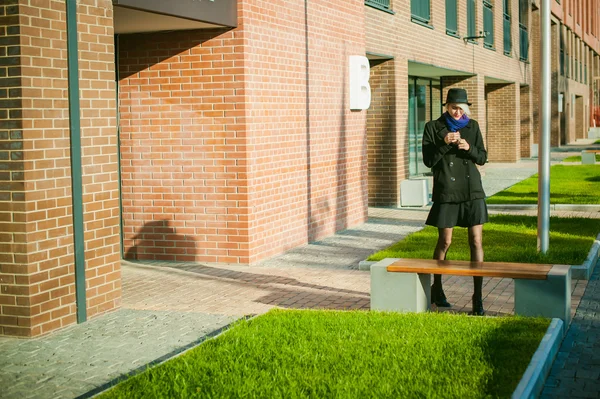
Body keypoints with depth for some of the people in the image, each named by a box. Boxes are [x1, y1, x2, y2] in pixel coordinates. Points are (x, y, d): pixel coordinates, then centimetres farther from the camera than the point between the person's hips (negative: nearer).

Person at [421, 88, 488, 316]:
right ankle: (436, 289, 27)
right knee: (444, 242, 7)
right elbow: (428, 160, -5)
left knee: (476, 241, -3)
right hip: (446, 192, -2)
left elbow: (482, 158, 8)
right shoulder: (433, 127, 0)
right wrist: (444, 143, -20)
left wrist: (469, 147, -12)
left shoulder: (472, 126, 8)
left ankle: (478, 296, 1)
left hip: (472, 191, 2)